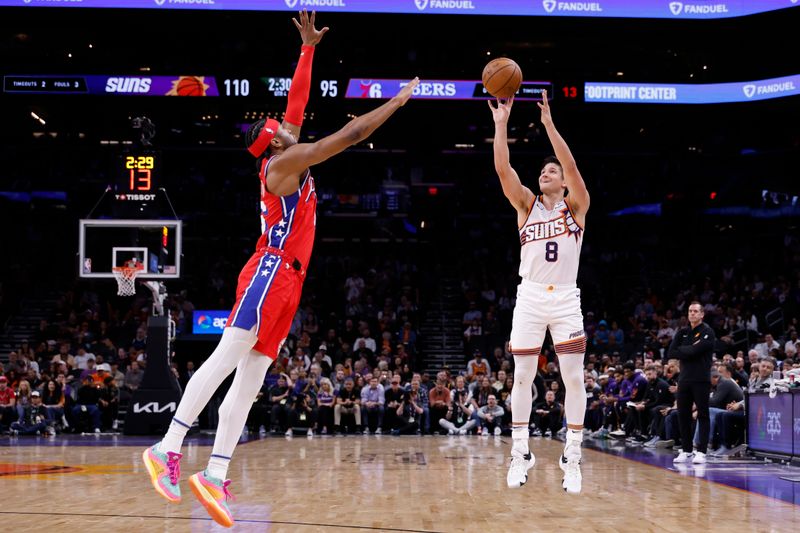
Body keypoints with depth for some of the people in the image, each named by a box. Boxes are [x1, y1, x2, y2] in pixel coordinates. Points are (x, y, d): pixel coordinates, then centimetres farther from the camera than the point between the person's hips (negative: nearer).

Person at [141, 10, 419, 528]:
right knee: (228, 357, -17)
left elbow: (298, 99, 29)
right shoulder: (284, 160, -4)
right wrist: (398, 101, 2)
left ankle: (215, 475, -5)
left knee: (251, 376, 1)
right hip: (271, 271, -10)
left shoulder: (285, 160, 21)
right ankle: (168, 448, -22)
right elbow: (349, 135, -7)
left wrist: (309, 47, 31)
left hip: (286, 280, 10)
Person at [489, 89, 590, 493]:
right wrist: (501, 123, -12)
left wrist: (548, 123, -18)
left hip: (565, 299, -2)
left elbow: (571, 165, -13)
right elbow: (503, 169, -5)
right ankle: (520, 453, 12)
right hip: (529, 297, 2)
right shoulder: (527, 205, 9)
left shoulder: (575, 207, 3)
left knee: (574, 377, -6)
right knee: (522, 377, 3)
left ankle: (572, 458, 0)